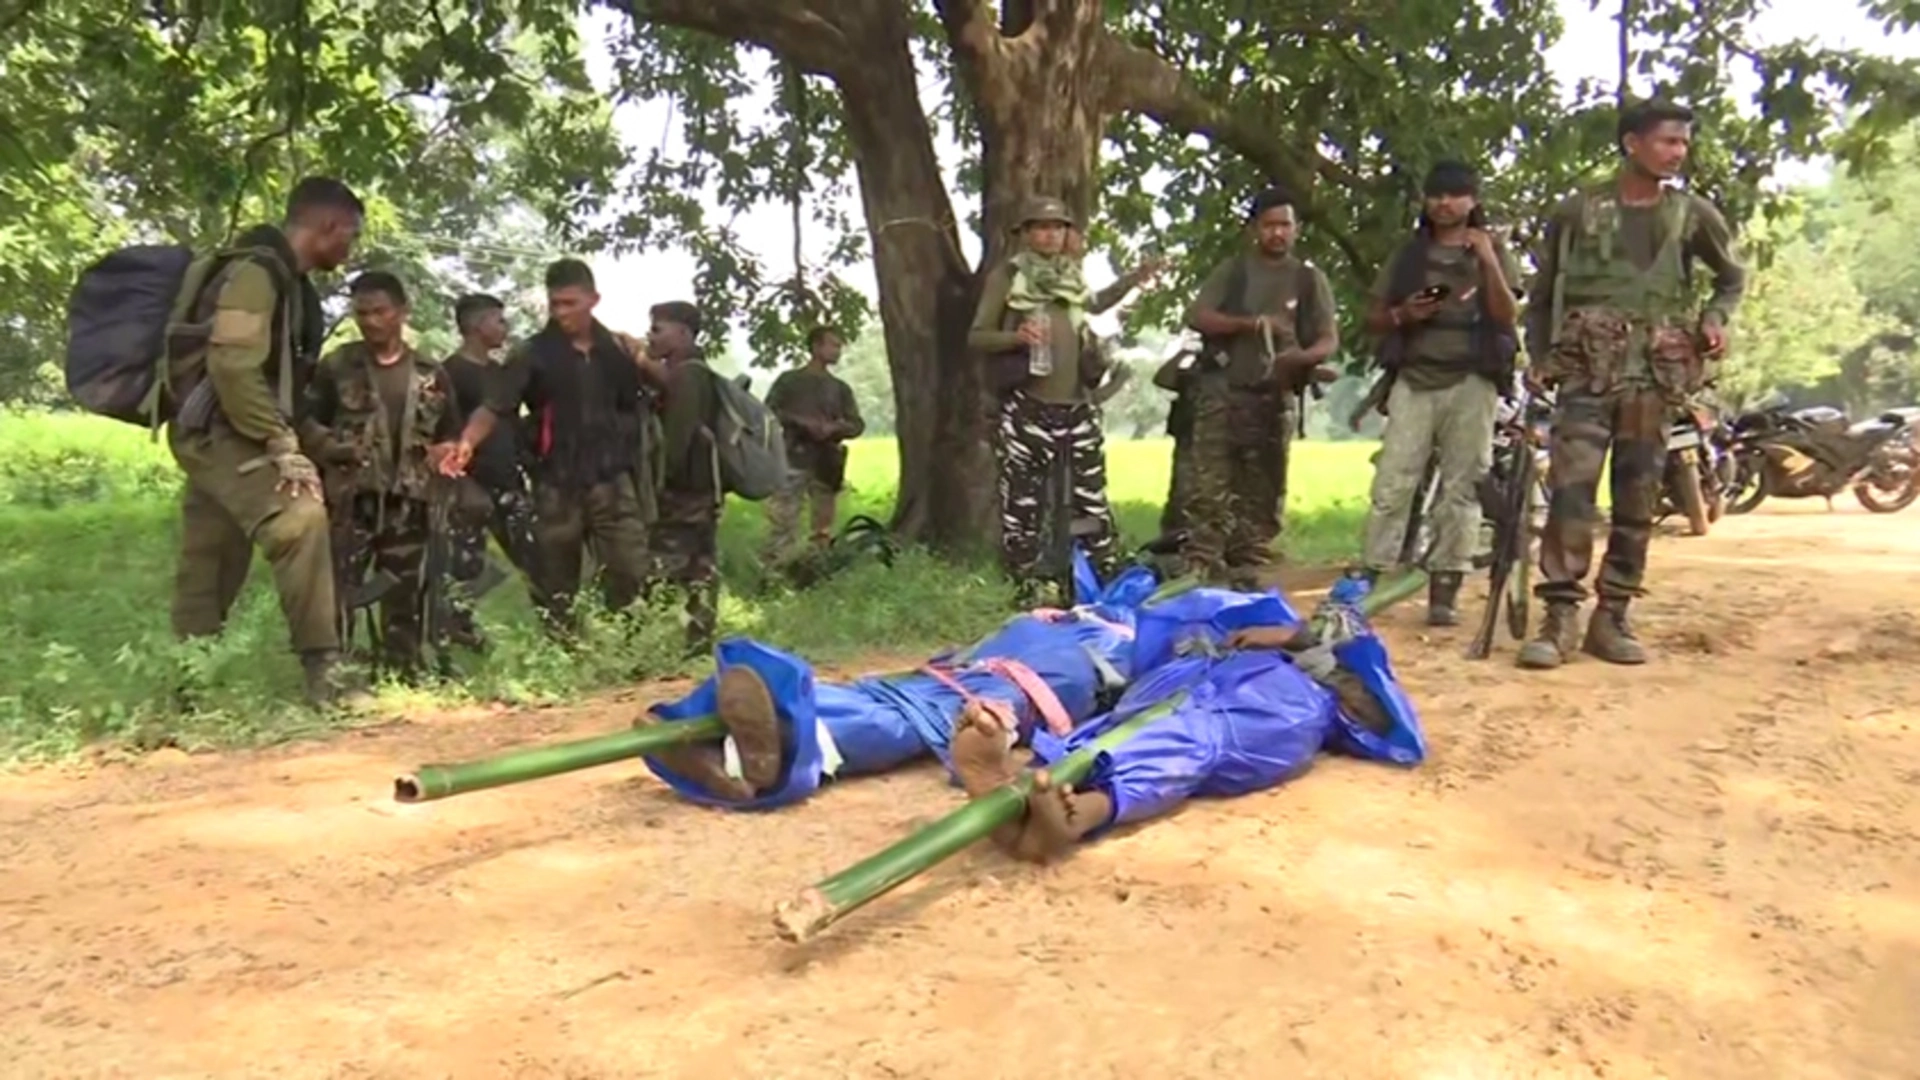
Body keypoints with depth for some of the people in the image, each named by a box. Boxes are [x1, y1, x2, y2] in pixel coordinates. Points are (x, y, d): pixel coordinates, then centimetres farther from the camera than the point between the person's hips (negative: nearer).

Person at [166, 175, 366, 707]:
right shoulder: (257, 270, -13)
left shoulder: (288, 281, 17)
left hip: (231, 436, 10)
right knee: (300, 520, -26)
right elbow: (232, 366, -24)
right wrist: (283, 446, -23)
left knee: (215, 569, 13)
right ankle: (322, 665, -26)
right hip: (218, 433, -10)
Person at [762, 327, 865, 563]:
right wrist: (800, 422, -13)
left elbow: (858, 425, 12)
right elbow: (768, 412, 0)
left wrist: (834, 428, -8)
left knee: (824, 527, 5)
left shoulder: (840, 388, 15)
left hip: (826, 465, 4)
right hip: (793, 462, -3)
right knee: (782, 523, -9)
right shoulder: (789, 380, 6)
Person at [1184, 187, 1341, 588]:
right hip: (1222, 391, -1)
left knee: (1262, 494, 2)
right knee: (1210, 487, -8)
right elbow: (1197, 317, 0)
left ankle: (1246, 575, 9)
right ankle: (1201, 572, -8)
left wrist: (1303, 357, -18)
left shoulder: (1310, 279, 12)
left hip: (1274, 398, 2)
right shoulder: (1232, 270, 10)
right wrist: (1247, 324, -15)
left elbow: (1329, 339, 5)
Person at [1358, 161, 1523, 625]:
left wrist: (1488, 261, -14)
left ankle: (1444, 590, 2)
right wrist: (1402, 314, -7)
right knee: (1392, 484, -8)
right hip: (1414, 378, 1)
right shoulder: (1408, 254, 15)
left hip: (1471, 381, -1)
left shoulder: (1493, 252, 11)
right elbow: (1373, 317, 14)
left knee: (1461, 488, -1)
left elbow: (1507, 315, -2)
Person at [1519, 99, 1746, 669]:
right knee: (1570, 488, -14)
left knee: (1637, 499, 2)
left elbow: (1734, 277, 24)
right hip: (1587, 371, -2)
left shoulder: (1692, 213, 9)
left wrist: (1715, 318, 5)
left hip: (1655, 374, 3)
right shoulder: (1578, 210, 4)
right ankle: (1560, 615, -11)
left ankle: (1612, 617, 10)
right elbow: (1541, 295, 13)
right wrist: (1542, 358, 4)